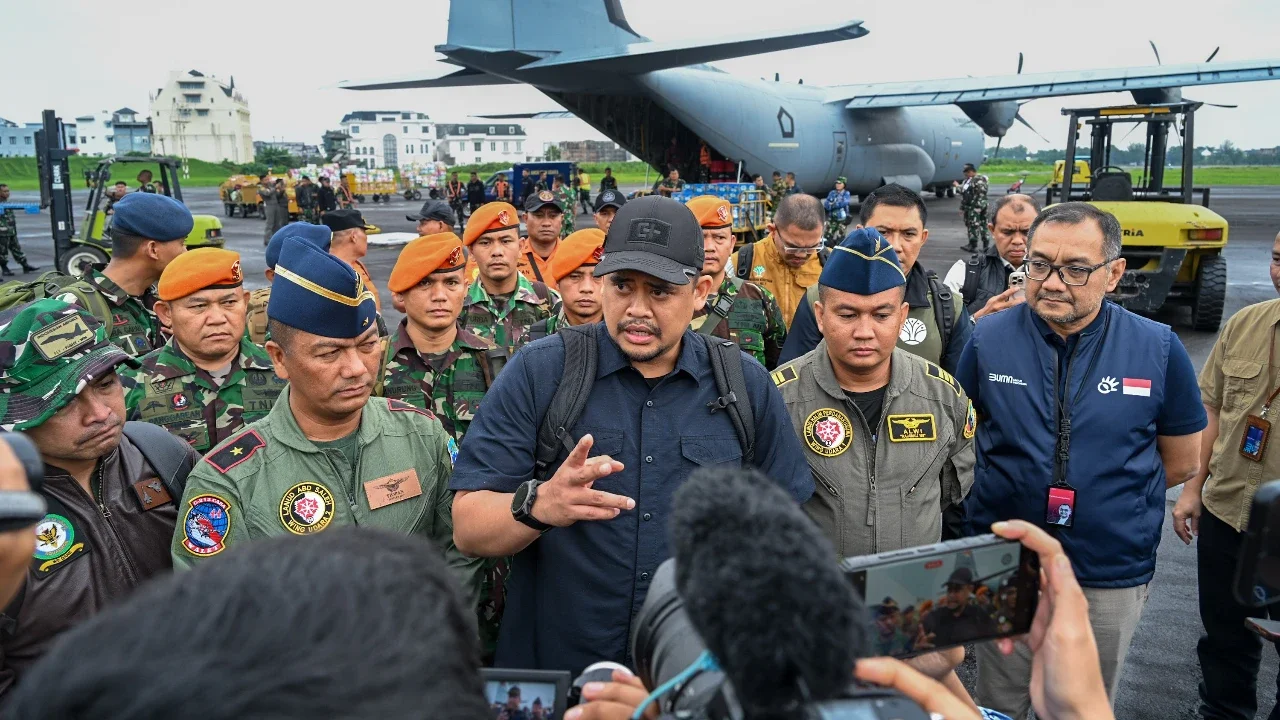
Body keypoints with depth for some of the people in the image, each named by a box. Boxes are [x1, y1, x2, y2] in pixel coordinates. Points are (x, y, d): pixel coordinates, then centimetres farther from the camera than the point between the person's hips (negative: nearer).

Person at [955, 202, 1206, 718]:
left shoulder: (1157, 348, -9)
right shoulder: (987, 338, -8)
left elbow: (1182, 462, 3)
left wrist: (1105, 493, 0)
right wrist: (1010, 489, -4)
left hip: (1112, 578, 0)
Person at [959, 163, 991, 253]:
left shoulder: (979, 180, -10)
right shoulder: (966, 181, 17)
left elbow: (981, 194, -16)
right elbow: (963, 195, 25)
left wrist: (978, 207, -19)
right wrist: (962, 208, 25)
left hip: (976, 207, -9)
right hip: (968, 207, 9)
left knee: (974, 225, -9)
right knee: (969, 225, 11)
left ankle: (973, 246, -8)